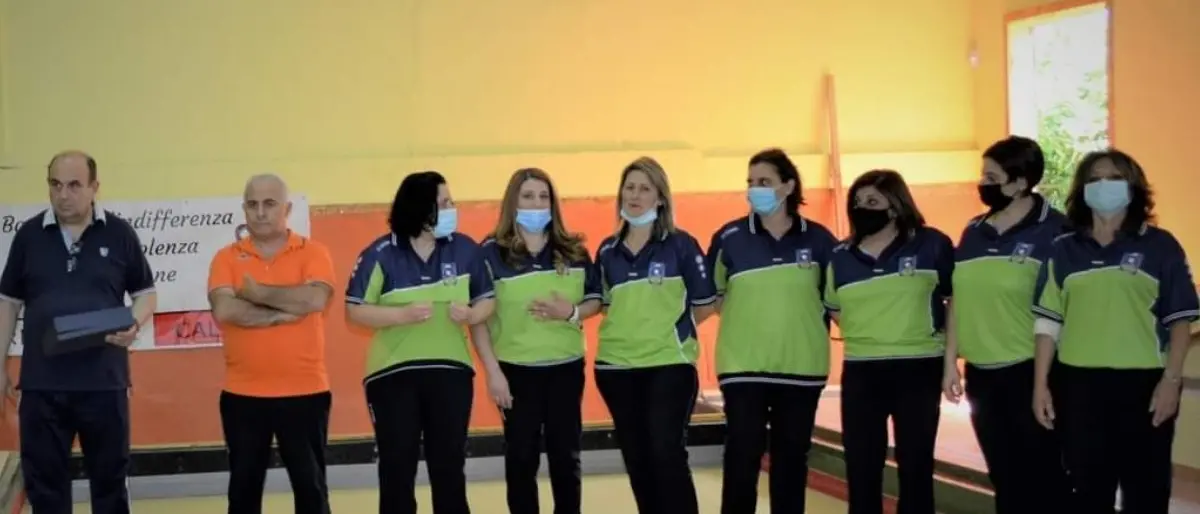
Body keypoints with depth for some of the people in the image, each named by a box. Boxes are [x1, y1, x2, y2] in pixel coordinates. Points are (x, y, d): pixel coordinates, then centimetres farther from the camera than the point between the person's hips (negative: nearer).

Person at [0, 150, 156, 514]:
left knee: (110, 477, 10)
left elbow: (146, 293, 7)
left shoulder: (119, 233, 1)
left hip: (104, 381, -1)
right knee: (43, 480, 8)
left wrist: (134, 325, -14)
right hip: (41, 382, 1)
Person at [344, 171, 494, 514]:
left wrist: (472, 314, -13)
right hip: (393, 374, -2)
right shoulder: (381, 254, -6)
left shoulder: (464, 249, 2)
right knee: (397, 465, 4)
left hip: (450, 371, 2)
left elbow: (487, 299, 9)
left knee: (450, 463, 9)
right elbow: (354, 310, -8)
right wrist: (402, 314, -21)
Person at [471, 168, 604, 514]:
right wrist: (492, 370, -12)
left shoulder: (573, 251, 3)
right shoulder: (492, 253, -5)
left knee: (566, 454, 9)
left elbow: (596, 300, 9)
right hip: (516, 369, -2)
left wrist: (571, 312, -13)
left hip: (566, 367, 2)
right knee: (521, 456, 4)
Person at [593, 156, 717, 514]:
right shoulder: (608, 251, 8)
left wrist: (667, 328, 4)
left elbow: (704, 306, 0)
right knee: (636, 459, 9)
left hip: (669, 364, -4)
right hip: (617, 367, 4)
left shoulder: (681, 245, -3)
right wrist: (633, 330, 7)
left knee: (667, 454, -11)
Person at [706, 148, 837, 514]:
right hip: (744, 366, -1)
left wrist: (801, 322, 1)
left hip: (801, 366, 1)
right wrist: (748, 316, 1)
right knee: (742, 455, -3)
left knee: (792, 456, 9)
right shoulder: (729, 237, -1)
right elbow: (710, 295, 10)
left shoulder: (818, 238, 0)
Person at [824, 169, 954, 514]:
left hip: (919, 368, -3)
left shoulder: (931, 244, -4)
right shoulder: (842, 256, 5)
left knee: (915, 466, 5)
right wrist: (867, 335, 8)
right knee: (860, 468, 5)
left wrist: (941, 335, 0)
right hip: (861, 373, 3)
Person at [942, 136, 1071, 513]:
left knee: (1042, 476, 3)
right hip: (982, 373, 6)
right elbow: (959, 301, 14)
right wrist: (950, 362, 12)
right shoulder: (973, 232, 10)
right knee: (1004, 477, 14)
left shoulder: (1052, 229, -7)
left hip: (1032, 371, -6)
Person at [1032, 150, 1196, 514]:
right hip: (1078, 383, 2)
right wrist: (1041, 385, 2)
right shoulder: (1065, 249, 7)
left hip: (1143, 382, -2)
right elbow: (1048, 320, 7)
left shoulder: (1159, 245, 0)